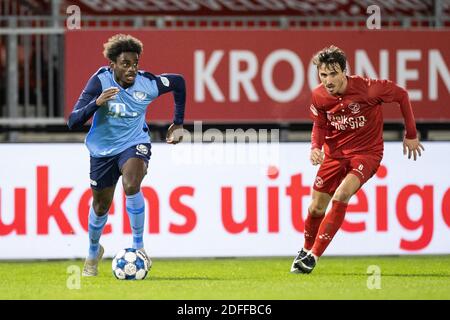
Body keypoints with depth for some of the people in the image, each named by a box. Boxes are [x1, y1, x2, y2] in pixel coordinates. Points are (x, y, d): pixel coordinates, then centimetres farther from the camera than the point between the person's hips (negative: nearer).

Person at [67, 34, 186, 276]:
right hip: (103, 149, 1)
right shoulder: (100, 81, -22)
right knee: (101, 205, 14)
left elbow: (178, 82, 4)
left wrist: (178, 124, 6)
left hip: (134, 144, -1)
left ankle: (138, 245, -15)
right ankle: (93, 252, 43)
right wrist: (97, 103, -43)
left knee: (131, 186, -31)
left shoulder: (147, 84, -18)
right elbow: (73, 122, -26)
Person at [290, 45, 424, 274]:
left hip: (367, 152, -4)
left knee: (341, 195, -27)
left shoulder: (366, 88, -24)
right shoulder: (319, 96, -11)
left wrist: (411, 135, -2)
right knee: (316, 207, 3)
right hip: (335, 152, 4)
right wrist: (315, 147, -14)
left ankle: (314, 256, -22)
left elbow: (401, 94, -8)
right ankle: (306, 251, 34)